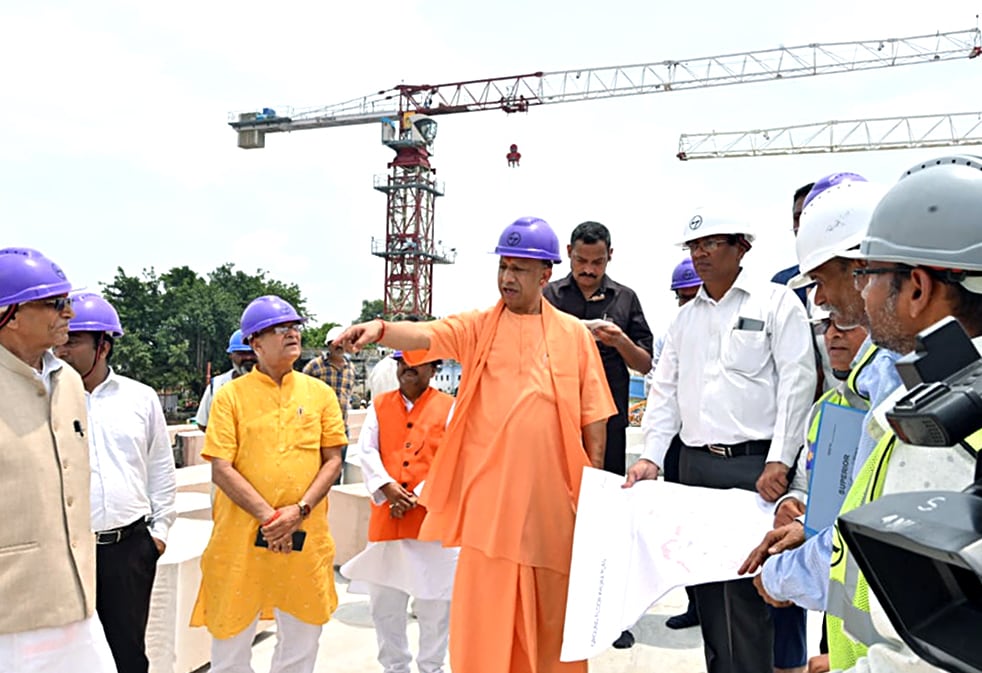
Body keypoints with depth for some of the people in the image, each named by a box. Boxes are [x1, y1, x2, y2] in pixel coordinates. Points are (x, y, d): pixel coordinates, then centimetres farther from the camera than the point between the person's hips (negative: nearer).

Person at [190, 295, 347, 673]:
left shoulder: (320, 393, 5)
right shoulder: (231, 395, -2)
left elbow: (333, 461, 3)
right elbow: (221, 470, -7)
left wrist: (299, 510, -11)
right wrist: (268, 516, -15)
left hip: (305, 536, 2)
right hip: (242, 536, -2)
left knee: (302, 637, 15)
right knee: (230, 640, 12)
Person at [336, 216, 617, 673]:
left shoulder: (574, 334, 5)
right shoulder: (477, 327, 3)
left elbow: (593, 416, 7)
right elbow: (425, 335, -17)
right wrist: (381, 329, -36)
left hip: (551, 491, 1)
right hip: (490, 492, -1)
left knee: (551, 606, 14)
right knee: (485, 605, 5)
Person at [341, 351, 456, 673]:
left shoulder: (449, 408, 1)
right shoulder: (379, 406, 10)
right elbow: (366, 451, 1)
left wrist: (419, 496, -15)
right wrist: (386, 485, -15)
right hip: (386, 518, 3)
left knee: (435, 601, 7)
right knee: (383, 600, 12)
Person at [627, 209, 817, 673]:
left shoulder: (776, 302, 0)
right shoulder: (685, 317, 16)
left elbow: (797, 382, -7)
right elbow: (665, 388, 13)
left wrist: (779, 462, -14)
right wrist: (651, 456, 3)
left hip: (755, 465, -5)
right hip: (696, 464, 6)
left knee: (747, 588, -4)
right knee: (705, 582, 11)